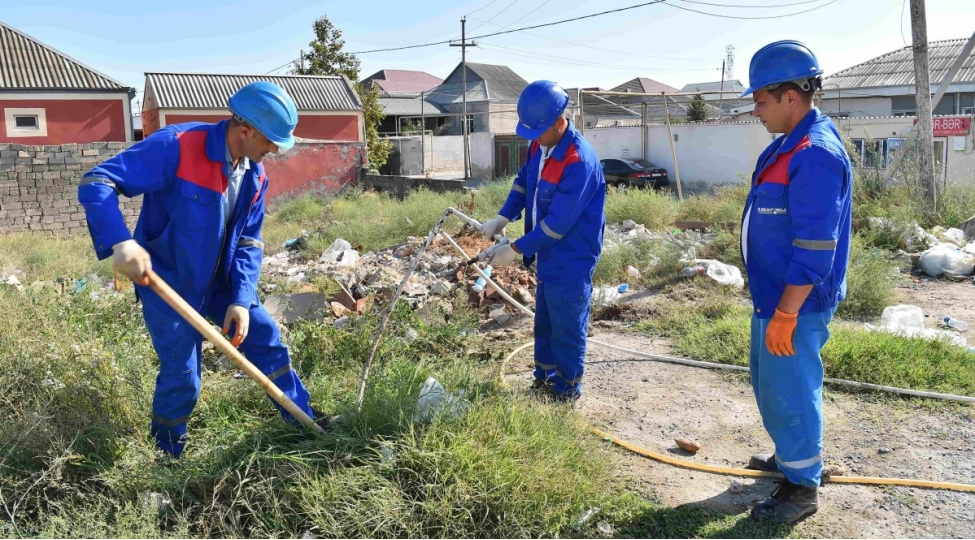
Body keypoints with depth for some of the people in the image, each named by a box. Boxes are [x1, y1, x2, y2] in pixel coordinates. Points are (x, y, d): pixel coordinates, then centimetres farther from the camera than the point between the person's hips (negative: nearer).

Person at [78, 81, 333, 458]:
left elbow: (248, 243, 1)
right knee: (182, 376, -1)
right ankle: (166, 456, 27)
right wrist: (121, 242, -43)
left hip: (217, 280, 7)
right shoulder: (177, 146, -25)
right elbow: (96, 183, -27)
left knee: (264, 335, 7)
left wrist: (242, 299, -12)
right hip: (166, 280, -6)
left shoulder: (255, 176, -3)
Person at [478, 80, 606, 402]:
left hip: (571, 261, -9)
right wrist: (503, 218, 1)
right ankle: (544, 380, 40)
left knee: (567, 330, 6)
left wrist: (515, 250, -21)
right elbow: (524, 180, 15)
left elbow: (558, 223, -27)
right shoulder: (540, 145, -1)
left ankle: (567, 394, 24)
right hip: (549, 256, 9)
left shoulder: (579, 162, -29)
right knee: (544, 324, 22)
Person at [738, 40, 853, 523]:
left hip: (795, 306, -10)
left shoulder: (816, 154, -23)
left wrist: (785, 315, -23)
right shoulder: (787, 145, 9)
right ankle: (790, 454, 42)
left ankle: (802, 488, 21)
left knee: (790, 392, 4)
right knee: (770, 384, 23)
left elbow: (815, 250, -26)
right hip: (773, 296, 10)